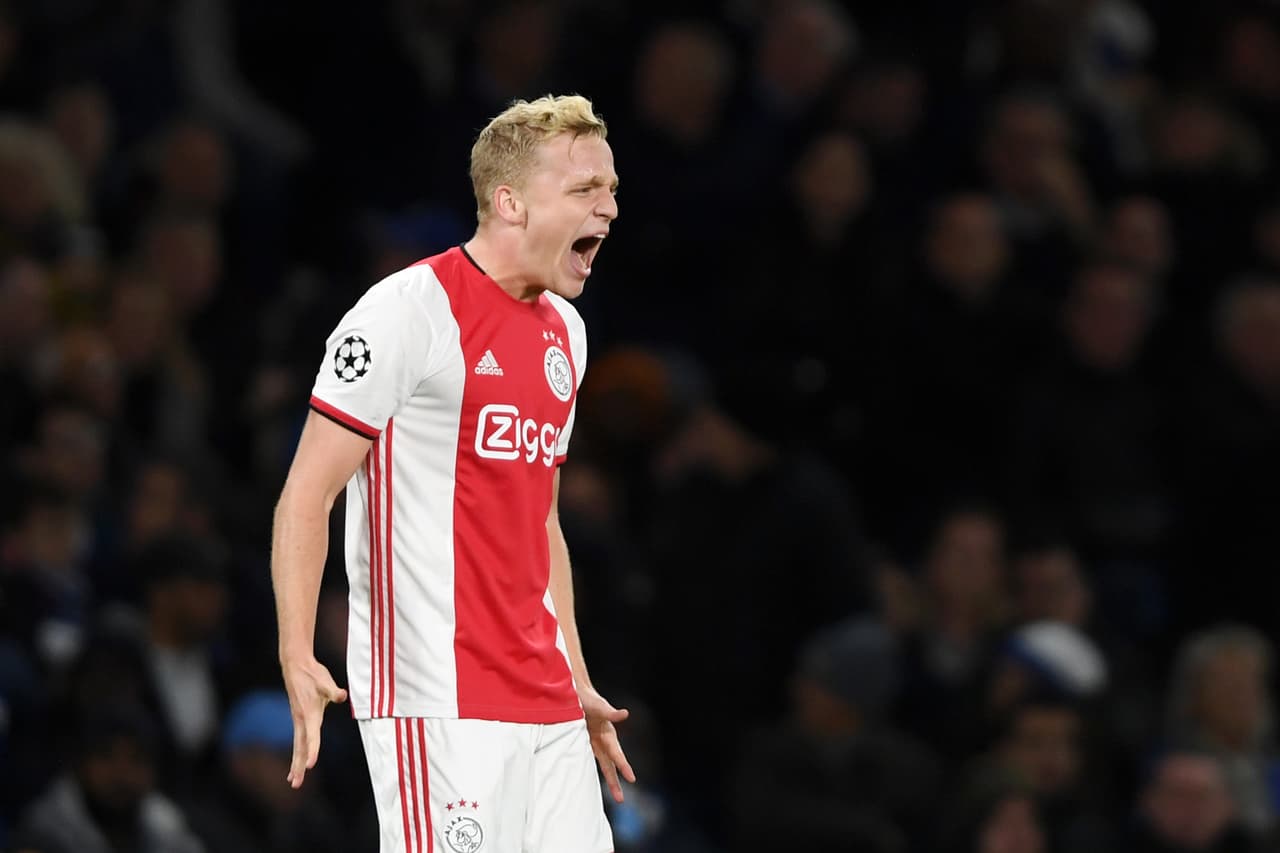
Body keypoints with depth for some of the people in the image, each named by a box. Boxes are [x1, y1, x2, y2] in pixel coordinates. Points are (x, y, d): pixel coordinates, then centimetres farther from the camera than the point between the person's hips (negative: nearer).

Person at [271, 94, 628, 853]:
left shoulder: (565, 333, 17)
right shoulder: (410, 311, -8)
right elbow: (307, 495, -9)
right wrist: (297, 661, -19)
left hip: (547, 705, 8)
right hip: (438, 702, -8)